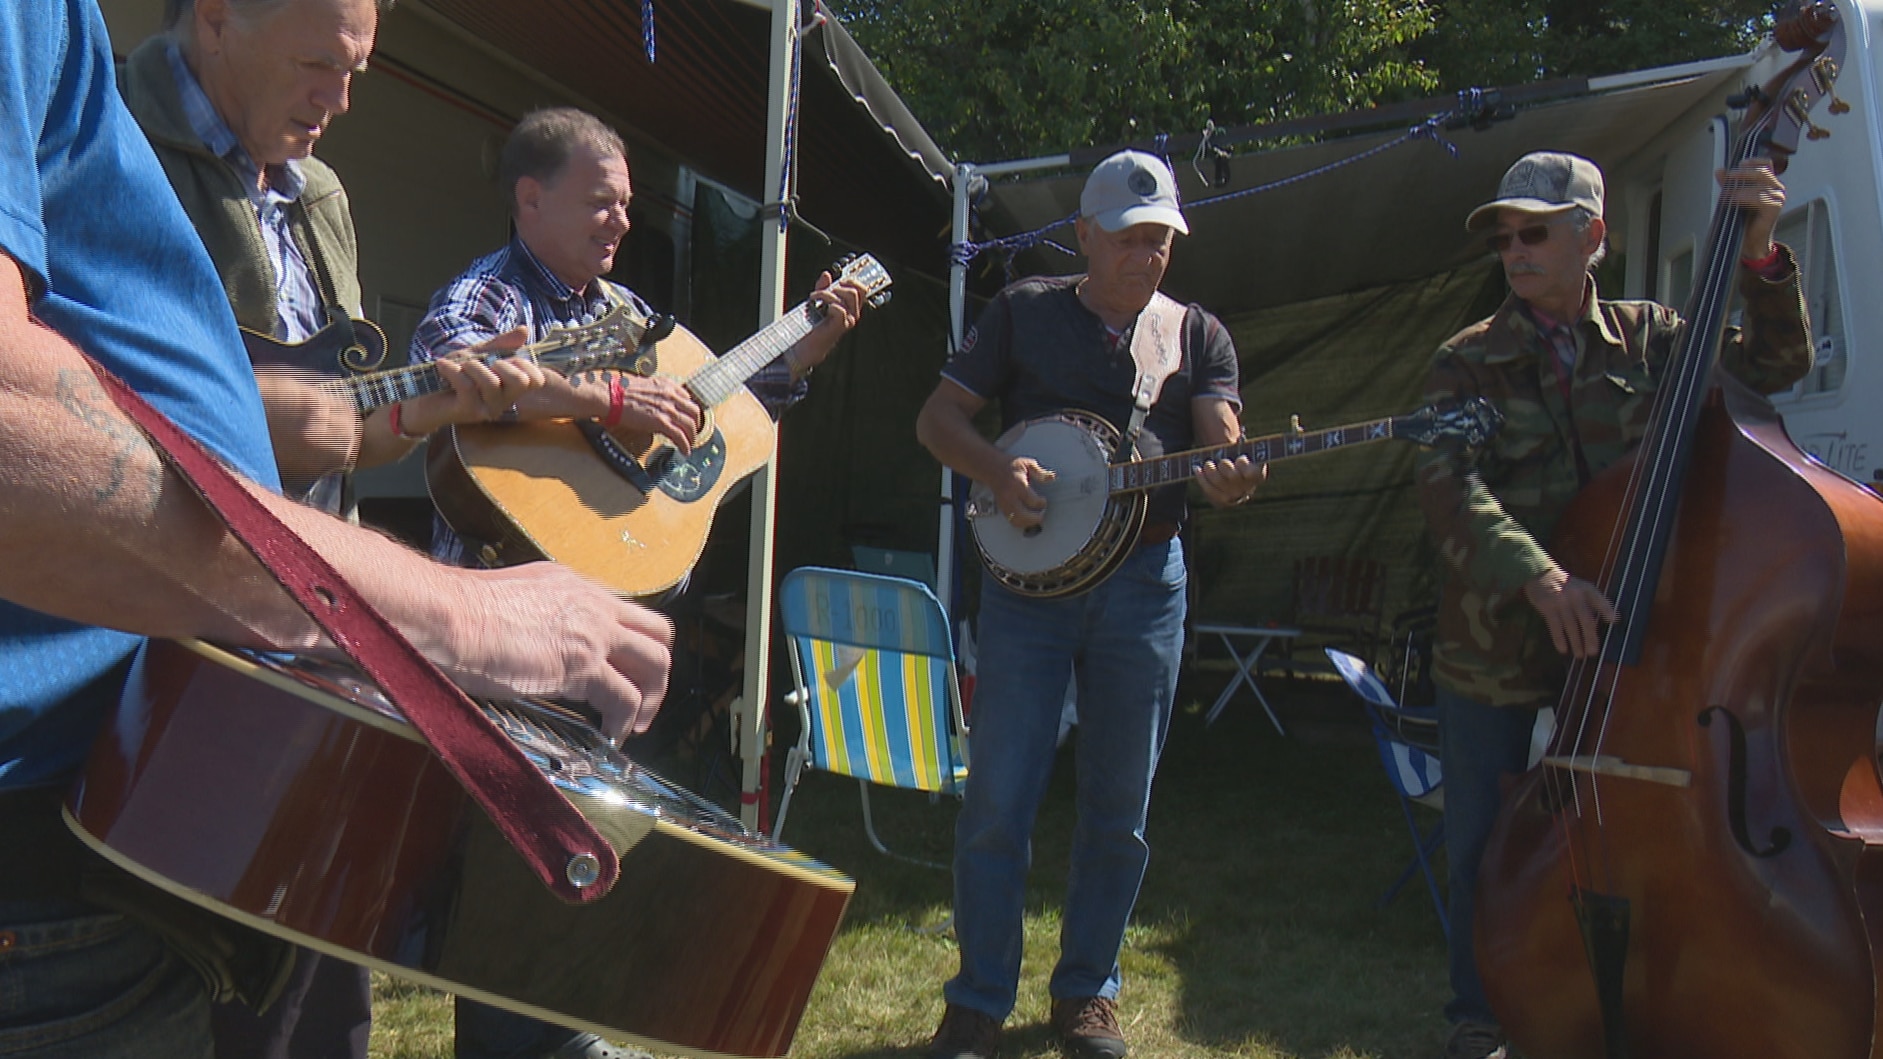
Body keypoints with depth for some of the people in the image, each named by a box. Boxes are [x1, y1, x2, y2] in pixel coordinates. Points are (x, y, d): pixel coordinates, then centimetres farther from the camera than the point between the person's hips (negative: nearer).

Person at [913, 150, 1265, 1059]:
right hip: (1027, 573, -2)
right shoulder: (1024, 311, 6)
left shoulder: (1199, 334, 11)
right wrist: (997, 471, -16)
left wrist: (1228, 479, -26)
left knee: (1119, 809, 9)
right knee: (998, 802, -1)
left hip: (1145, 581, 2)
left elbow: (1221, 449, -1)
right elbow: (937, 418, 4)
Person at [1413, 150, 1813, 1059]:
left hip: (1613, 643, 1)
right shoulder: (1469, 362, -2)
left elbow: (1774, 367, 1)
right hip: (1491, 651, -1)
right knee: (1481, 847, 7)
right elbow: (1449, 488, -17)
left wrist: (1759, 258, -13)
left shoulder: (1648, 338, 6)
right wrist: (1538, 576, -32)